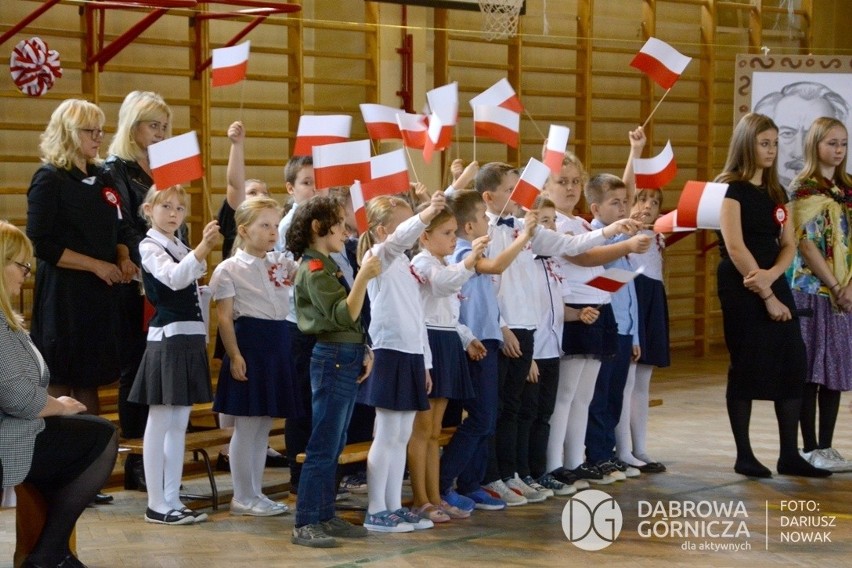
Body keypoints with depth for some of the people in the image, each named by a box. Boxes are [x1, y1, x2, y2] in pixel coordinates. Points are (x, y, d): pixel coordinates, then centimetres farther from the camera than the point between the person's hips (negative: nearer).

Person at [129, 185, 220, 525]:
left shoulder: (183, 250, 17)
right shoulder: (150, 246, -7)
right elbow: (173, 278, -26)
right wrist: (203, 248, -38)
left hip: (192, 338, 8)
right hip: (167, 338, -8)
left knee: (179, 424, 10)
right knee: (160, 422, -4)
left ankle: (172, 500, 14)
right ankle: (156, 505, -1)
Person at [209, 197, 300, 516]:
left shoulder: (281, 264, 12)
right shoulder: (229, 269, -6)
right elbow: (224, 317, -9)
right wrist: (234, 355, -15)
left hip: (278, 343, 7)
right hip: (249, 344, -7)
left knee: (264, 426, 12)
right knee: (246, 427, -1)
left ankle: (255, 493, 19)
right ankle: (243, 498, 7)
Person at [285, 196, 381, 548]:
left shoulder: (328, 265, 17)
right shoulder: (313, 268, -12)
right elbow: (342, 315, -22)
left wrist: (363, 351, 7)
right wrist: (363, 278, -29)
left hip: (347, 359, 10)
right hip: (332, 358, -10)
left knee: (334, 446, 12)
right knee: (323, 446, -8)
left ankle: (324, 517, 18)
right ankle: (305, 524, -6)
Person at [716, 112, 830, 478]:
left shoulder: (775, 193, 15)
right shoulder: (730, 189, -6)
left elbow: (789, 245, 9)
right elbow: (735, 248, -14)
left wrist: (771, 275, -13)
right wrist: (766, 296, -15)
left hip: (775, 285, 7)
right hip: (741, 290, -7)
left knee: (792, 365, 2)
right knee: (746, 367, -3)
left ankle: (790, 455, 6)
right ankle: (744, 455, 4)